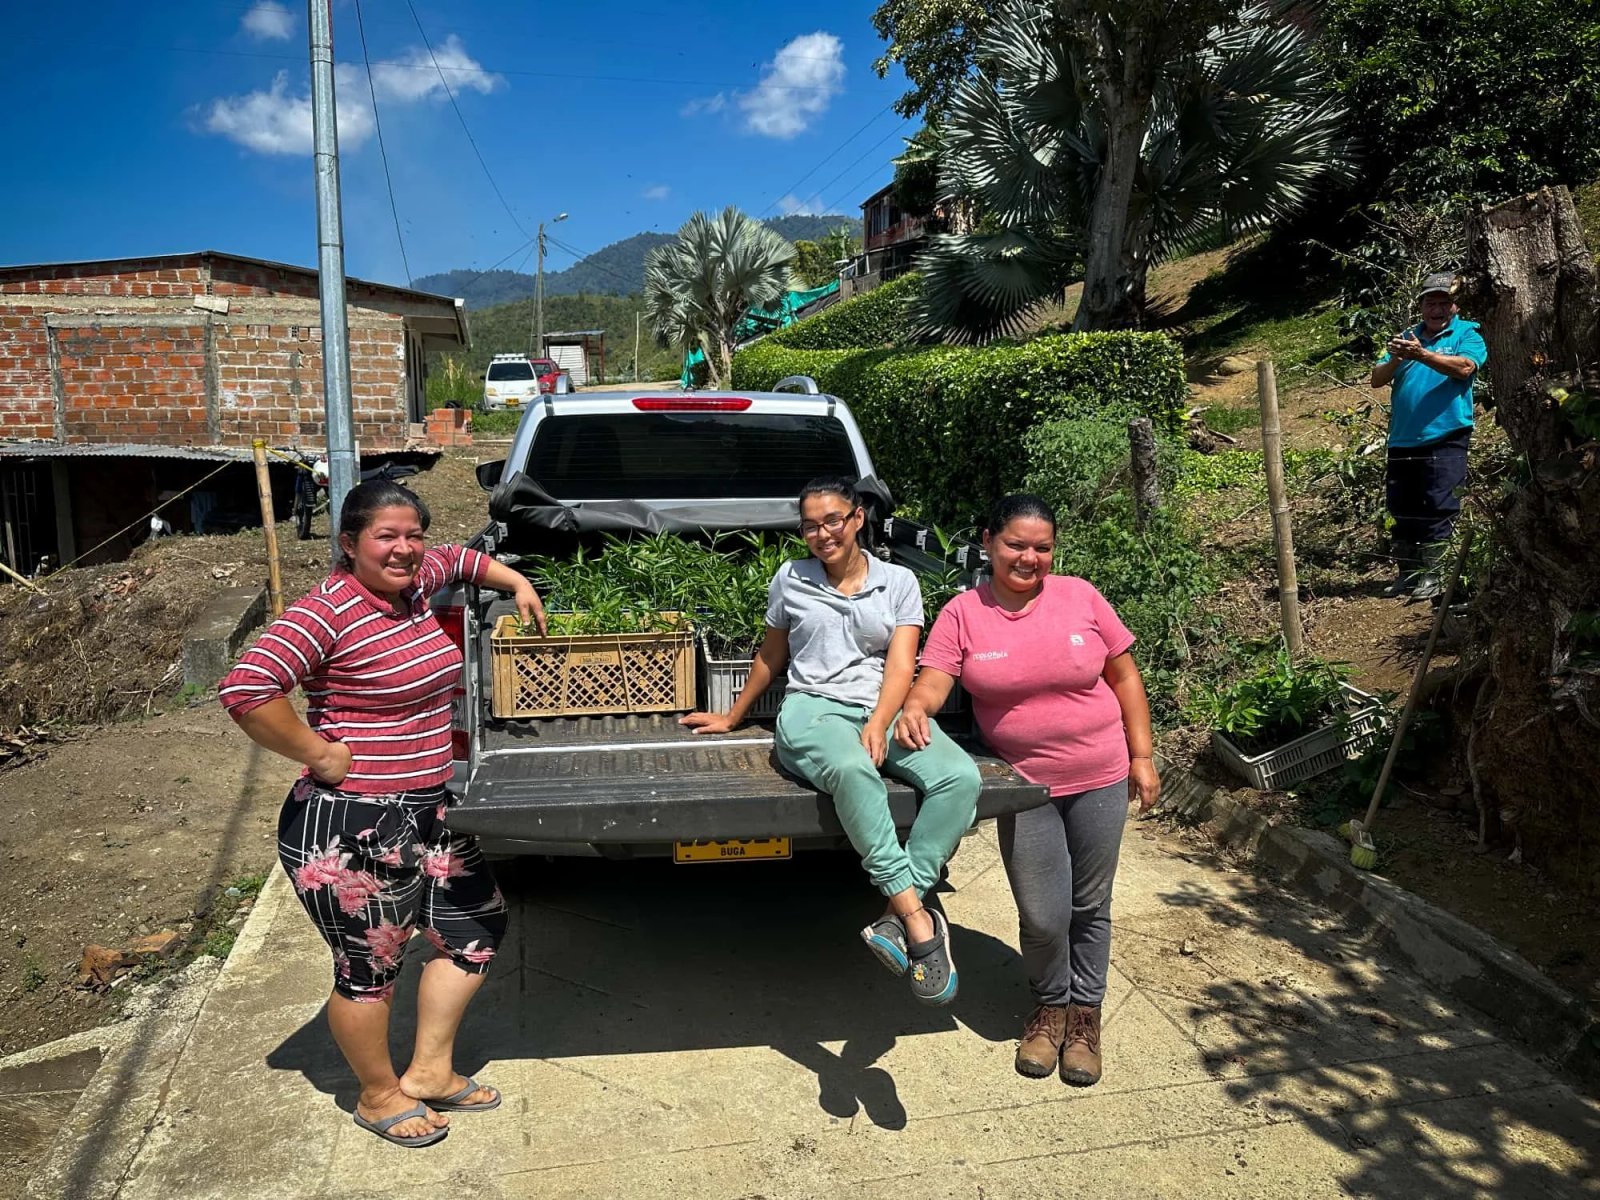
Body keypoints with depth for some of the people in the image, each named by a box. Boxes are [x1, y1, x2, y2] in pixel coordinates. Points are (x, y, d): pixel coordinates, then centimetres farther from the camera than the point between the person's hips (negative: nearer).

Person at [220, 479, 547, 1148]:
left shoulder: (414, 583, 5)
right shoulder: (329, 610, -20)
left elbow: (458, 559, 29)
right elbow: (245, 692, -31)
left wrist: (517, 583, 21)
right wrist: (320, 753, -23)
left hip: (425, 814, 9)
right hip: (348, 828, -9)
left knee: (478, 929, 17)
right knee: (370, 969, 9)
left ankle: (429, 1073, 34)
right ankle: (379, 1097, 35)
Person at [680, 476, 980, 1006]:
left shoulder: (898, 582, 12)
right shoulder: (790, 579, 14)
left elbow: (901, 666, 1)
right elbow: (770, 657, 25)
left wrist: (878, 724, -17)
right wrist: (732, 717, 31)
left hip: (885, 710, 2)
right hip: (812, 709, -2)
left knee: (961, 777, -30)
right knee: (851, 768, -41)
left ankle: (896, 915, -29)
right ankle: (918, 919, -39)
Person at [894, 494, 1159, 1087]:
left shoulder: (1079, 596, -4)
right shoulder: (963, 613, -6)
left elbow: (1124, 675, 3)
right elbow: (932, 682, -13)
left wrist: (1141, 756, 1)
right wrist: (915, 708, -36)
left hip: (1099, 777, 1)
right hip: (1025, 784, -1)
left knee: (1090, 906, 12)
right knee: (1043, 916, 1)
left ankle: (1085, 1015, 33)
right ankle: (1050, 1005, 31)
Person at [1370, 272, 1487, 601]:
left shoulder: (1467, 334, 2)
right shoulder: (1407, 337, 15)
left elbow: (1465, 367, -18)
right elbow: (1377, 379, 8)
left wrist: (1422, 355, -29)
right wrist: (1394, 359, -12)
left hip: (1444, 439, -5)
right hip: (1402, 440, 5)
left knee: (1437, 509, -5)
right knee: (1401, 509, 9)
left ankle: (1431, 576, 2)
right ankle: (1407, 573, 19)